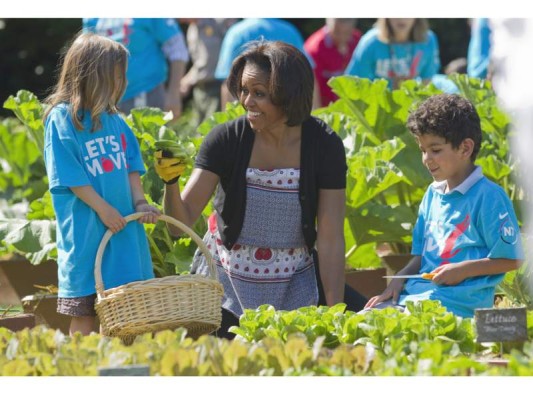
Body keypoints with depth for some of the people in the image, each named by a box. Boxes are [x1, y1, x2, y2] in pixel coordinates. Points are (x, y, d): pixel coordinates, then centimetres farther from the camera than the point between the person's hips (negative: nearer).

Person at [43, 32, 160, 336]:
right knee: (84, 315, 1)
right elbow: (69, 175, -13)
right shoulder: (62, 119, -9)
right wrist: (103, 208, -16)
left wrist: (139, 202, -3)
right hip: (86, 231, -6)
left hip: (124, 229, 6)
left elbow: (131, 166, 12)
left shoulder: (114, 120, 9)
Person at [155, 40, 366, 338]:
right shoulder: (226, 139, -13)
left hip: (296, 286, 1)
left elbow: (330, 239, -12)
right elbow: (182, 221, -16)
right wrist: (171, 182, -37)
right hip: (227, 280, -1)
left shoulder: (324, 145, -12)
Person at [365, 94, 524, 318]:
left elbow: (511, 260, -5)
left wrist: (463, 270, -12)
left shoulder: (489, 197, -5)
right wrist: (399, 280, 5)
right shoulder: (433, 194, 19)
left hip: (458, 303, -8)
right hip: (417, 293, 8)